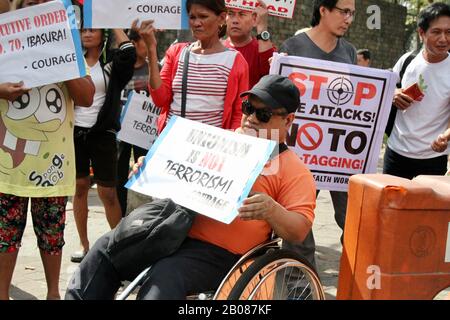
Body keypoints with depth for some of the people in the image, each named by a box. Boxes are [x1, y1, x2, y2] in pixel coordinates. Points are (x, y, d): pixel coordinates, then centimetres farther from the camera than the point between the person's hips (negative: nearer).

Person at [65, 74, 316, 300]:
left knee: (165, 277, -32)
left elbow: (299, 231, -6)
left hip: (219, 254, -6)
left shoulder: (293, 170, 3)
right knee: (107, 248, -9)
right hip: (173, 233, 7)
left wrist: (272, 211, -26)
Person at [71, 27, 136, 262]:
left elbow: (129, 53, -19)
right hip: (75, 133, 3)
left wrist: (114, 25, -11)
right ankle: (84, 244, 20)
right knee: (79, 188, 9)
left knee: (107, 192, -3)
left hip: (102, 134, -3)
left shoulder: (111, 62, 0)